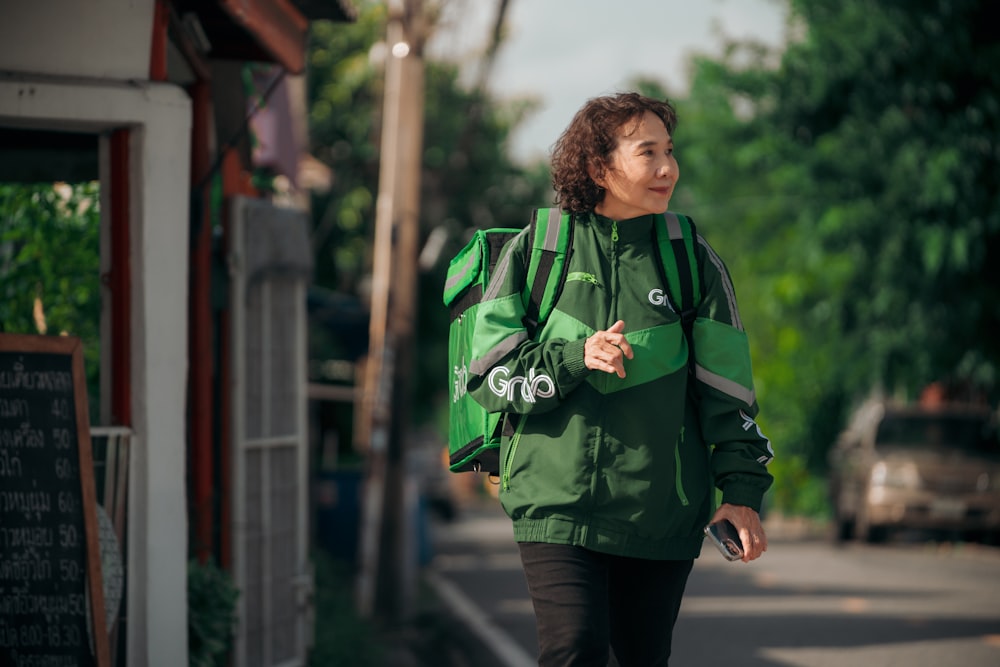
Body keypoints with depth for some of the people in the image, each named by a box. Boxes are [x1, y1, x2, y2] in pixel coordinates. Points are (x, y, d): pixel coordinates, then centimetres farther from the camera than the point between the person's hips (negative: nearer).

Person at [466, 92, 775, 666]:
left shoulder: (693, 262, 7)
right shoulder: (533, 253, 2)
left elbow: (725, 384, 9)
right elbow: (491, 375, 1)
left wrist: (742, 489, 2)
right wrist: (575, 359, -14)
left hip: (661, 511, 2)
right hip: (558, 499, -2)